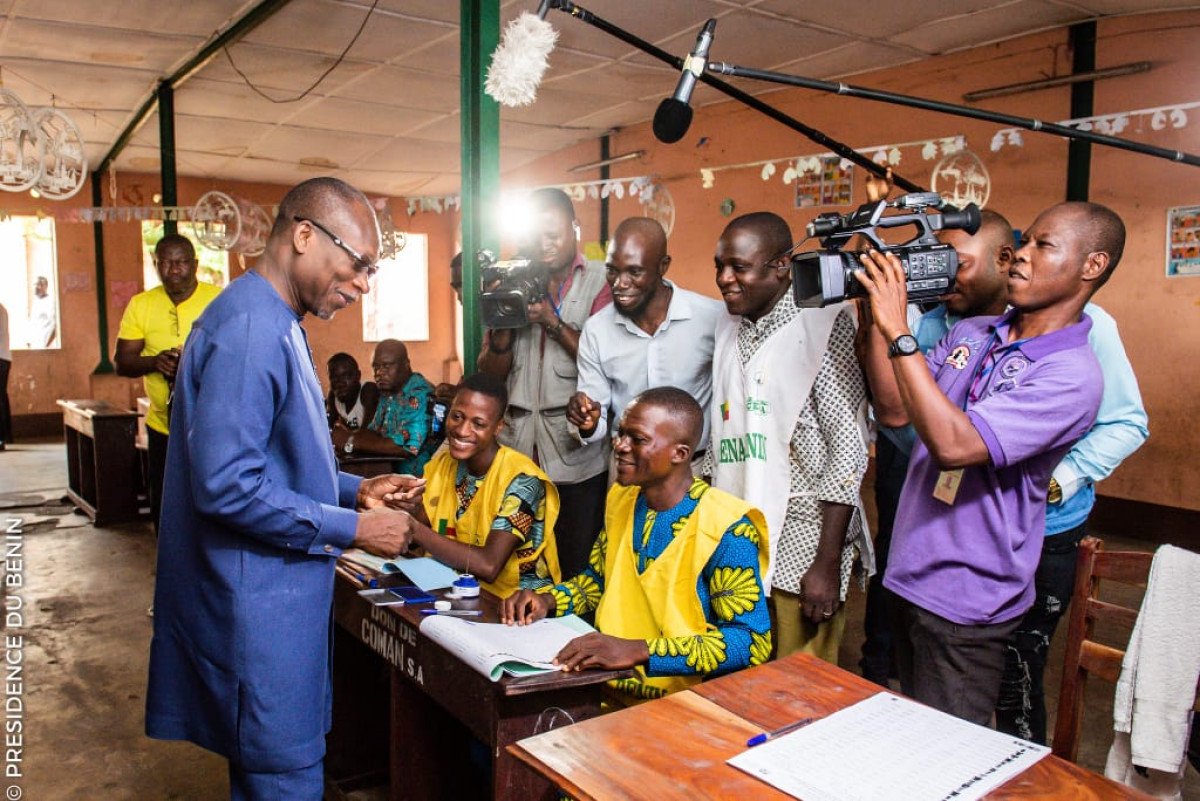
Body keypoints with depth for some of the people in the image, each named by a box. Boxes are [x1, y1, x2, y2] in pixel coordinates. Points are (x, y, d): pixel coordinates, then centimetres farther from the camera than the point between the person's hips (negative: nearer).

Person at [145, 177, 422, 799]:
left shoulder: (275, 324, 12)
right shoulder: (249, 329, -21)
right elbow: (226, 486, -27)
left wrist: (354, 490, 8)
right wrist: (352, 528, -19)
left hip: (275, 594, 10)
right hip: (257, 605, -10)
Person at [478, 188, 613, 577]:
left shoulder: (599, 281, 2)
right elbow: (492, 371, 12)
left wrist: (553, 323, -15)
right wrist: (503, 323, -4)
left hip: (576, 454, -4)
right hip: (519, 450, 4)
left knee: (576, 569, 0)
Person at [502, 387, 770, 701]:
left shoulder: (725, 528, -16)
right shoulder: (621, 498, 7)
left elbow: (753, 642, -20)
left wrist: (637, 651, -29)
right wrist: (548, 600, -1)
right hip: (601, 691, 7)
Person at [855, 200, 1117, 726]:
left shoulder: (1072, 375, -20)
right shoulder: (972, 333, 4)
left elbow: (954, 444, -31)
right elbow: (892, 395, 5)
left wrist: (898, 332, -31)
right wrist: (876, 310, -7)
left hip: (966, 603, -7)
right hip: (911, 574, 7)